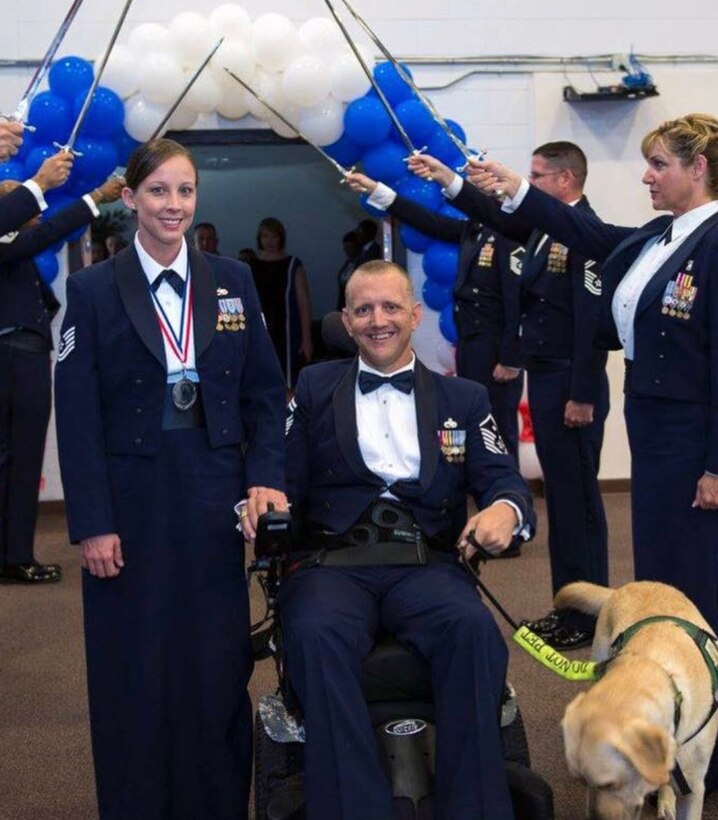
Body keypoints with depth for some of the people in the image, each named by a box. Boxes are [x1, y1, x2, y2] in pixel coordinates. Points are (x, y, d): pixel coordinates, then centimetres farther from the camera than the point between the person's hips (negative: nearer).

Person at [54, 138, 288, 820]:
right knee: (133, 676, 5)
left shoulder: (233, 281, 8)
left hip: (213, 502, 2)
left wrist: (265, 476, -5)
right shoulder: (92, 290, 0)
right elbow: (77, 417, -4)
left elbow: (264, 392, 9)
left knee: (218, 668, 5)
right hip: (130, 502, -2)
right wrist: (92, 524, -9)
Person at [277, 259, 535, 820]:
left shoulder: (465, 399, 20)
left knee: (474, 628, -33)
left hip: (426, 566, 1)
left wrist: (505, 509, -16)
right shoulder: (313, 388, 18)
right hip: (332, 564, 0)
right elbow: (285, 476, 10)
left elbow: (502, 480, 9)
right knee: (315, 634, -36)